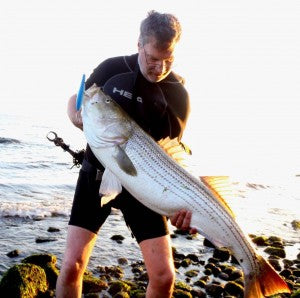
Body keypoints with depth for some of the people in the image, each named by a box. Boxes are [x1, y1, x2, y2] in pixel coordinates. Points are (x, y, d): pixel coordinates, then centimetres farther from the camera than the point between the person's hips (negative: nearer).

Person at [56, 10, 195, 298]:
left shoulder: (179, 95, -7)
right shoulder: (113, 68, -6)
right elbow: (75, 101, 8)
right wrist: (80, 117, -17)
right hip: (97, 175, 0)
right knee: (71, 265, -5)